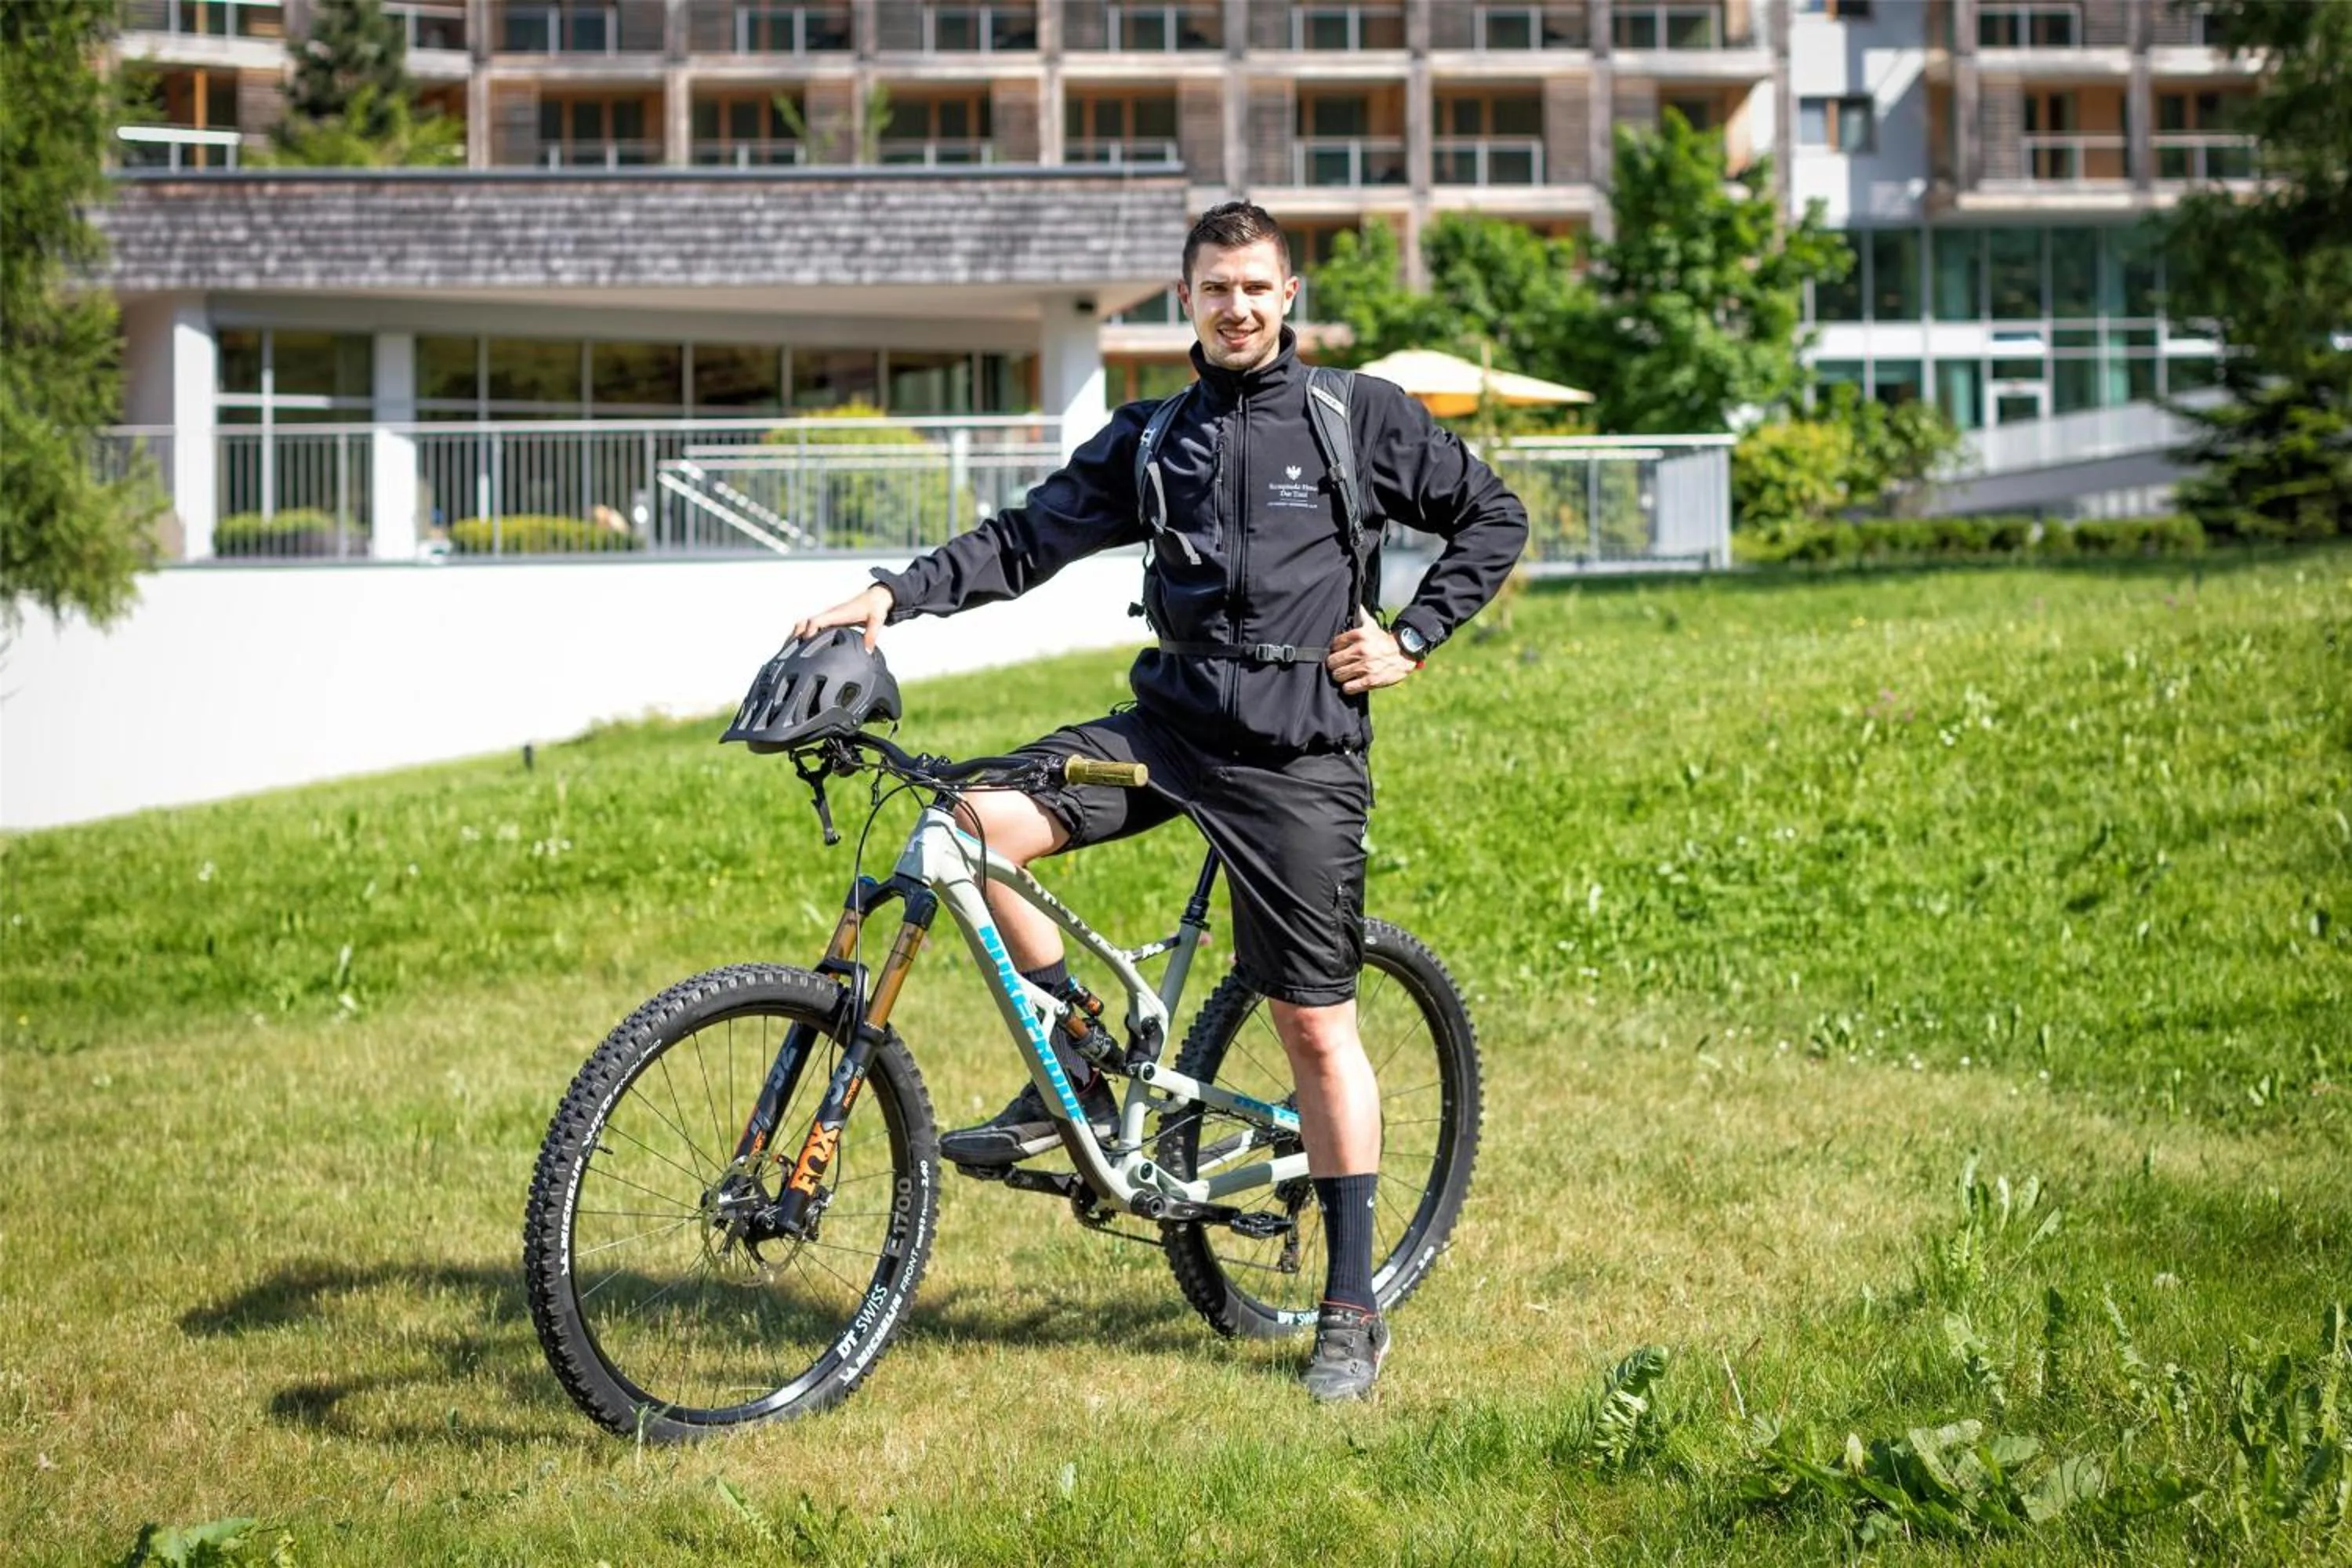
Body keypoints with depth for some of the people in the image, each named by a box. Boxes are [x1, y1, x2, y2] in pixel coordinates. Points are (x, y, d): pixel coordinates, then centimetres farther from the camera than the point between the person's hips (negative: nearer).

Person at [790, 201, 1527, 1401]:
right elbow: (1028, 538, 7)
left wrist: (1411, 639, -1)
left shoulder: (1361, 417, 1)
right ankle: (1074, 1080, -2)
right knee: (977, 824, -18)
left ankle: (1353, 1306, 9)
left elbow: (1492, 518, 8)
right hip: (1171, 720, 4)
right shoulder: (1152, 440, 11)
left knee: (1316, 1031, -2)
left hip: (1297, 755, -4)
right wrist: (894, 594, -6)